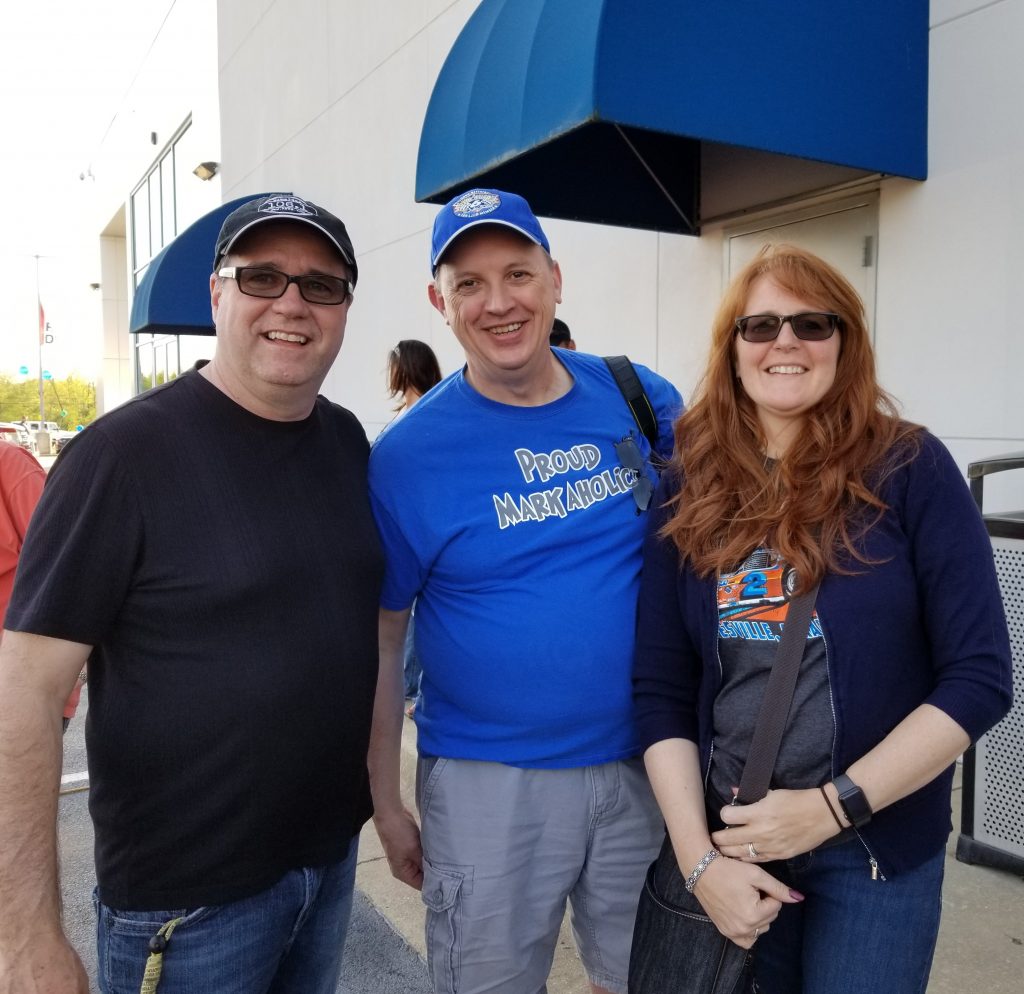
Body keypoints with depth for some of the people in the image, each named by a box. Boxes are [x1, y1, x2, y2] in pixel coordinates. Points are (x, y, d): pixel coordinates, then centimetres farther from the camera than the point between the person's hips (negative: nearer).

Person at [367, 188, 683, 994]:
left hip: (648, 766, 3)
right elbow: (379, 638, -3)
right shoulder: (408, 456, -10)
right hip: (489, 782, -2)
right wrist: (386, 802, 0)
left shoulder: (642, 399, -3)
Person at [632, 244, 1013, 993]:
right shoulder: (689, 488, -3)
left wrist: (833, 805, -15)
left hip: (876, 850, -2)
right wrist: (699, 856, -9)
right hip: (731, 844, 2)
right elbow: (660, 688, -3)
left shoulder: (911, 469, -9)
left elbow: (980, 677, -10)